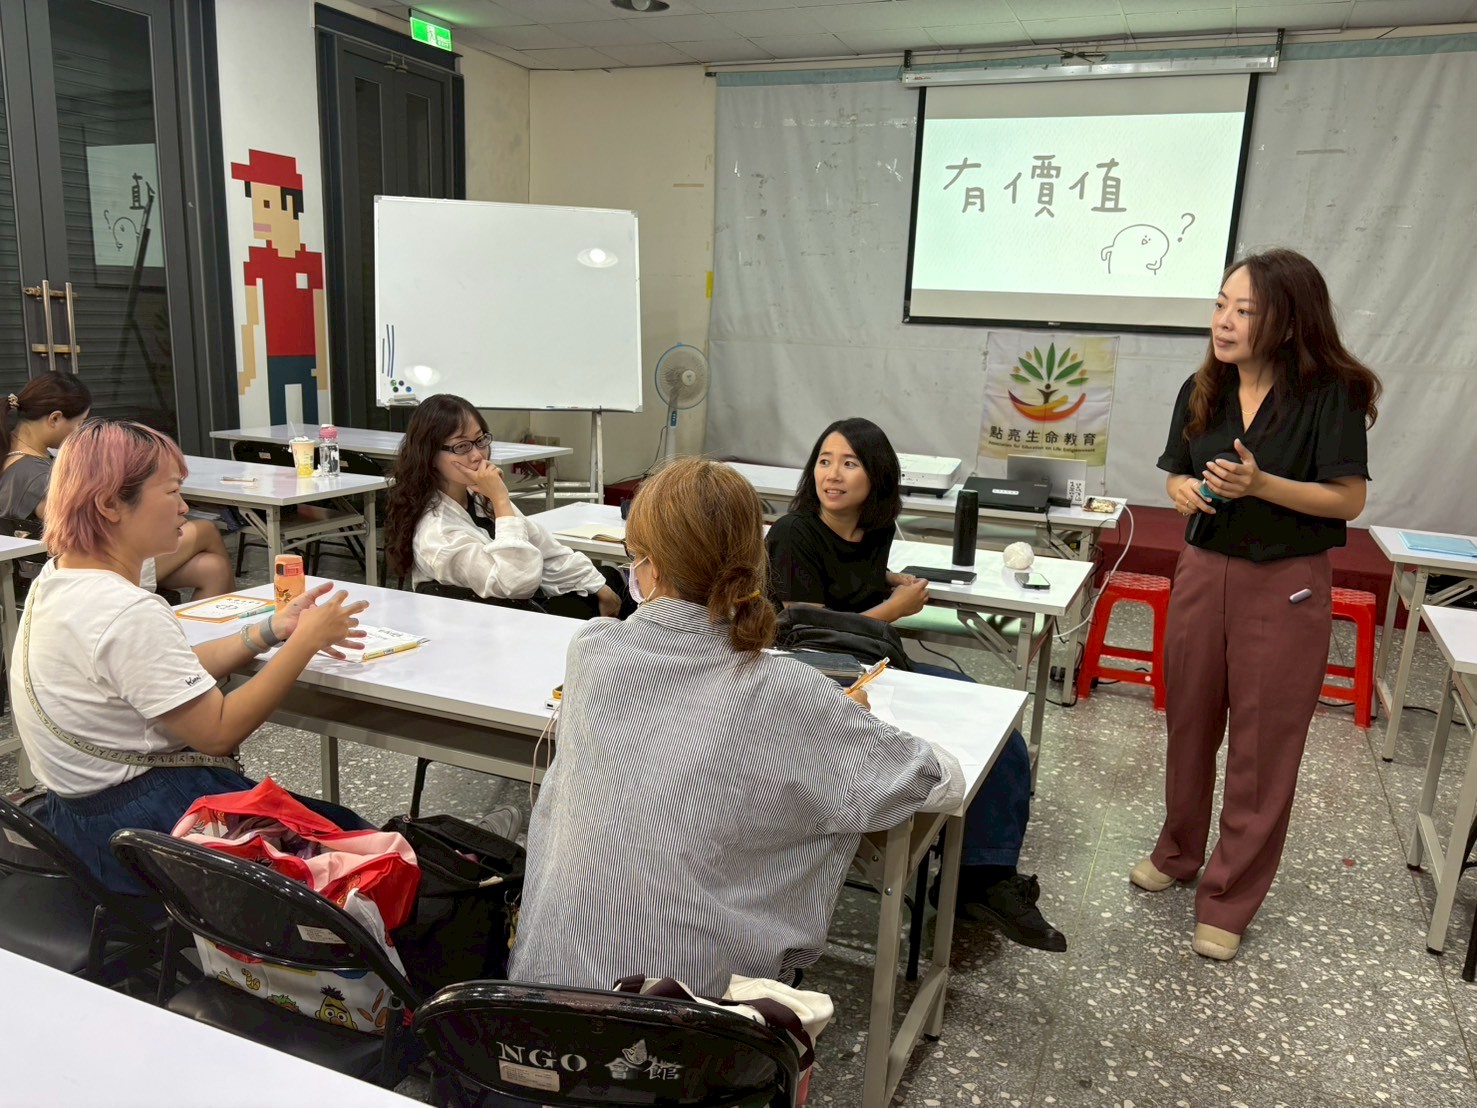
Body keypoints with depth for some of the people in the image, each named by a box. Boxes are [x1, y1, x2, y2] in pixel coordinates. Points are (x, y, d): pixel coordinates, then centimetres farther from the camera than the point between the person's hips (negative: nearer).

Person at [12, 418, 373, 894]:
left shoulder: (57, 579, 4)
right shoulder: (126, 614, -27)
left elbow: (176, 675, 8)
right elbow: (219, 730, -21)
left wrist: (271, 630, 1)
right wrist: (304, 642, -16)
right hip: (143, 828, -9)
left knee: (331, 818, 17)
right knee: (347, 833, 2)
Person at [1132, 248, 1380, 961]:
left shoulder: (1332, 393, -13)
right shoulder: (1201, 391, 1)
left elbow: (1349, 500, -13)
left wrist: (1259, 485, -26)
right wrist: (1186, 491, -12)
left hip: (1286, 586, -4)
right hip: (1203, 572, 5)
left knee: (1263, 748, 5)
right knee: (1189, 726, 16)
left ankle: (1228, 901, 18)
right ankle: (1178, 852, 38)